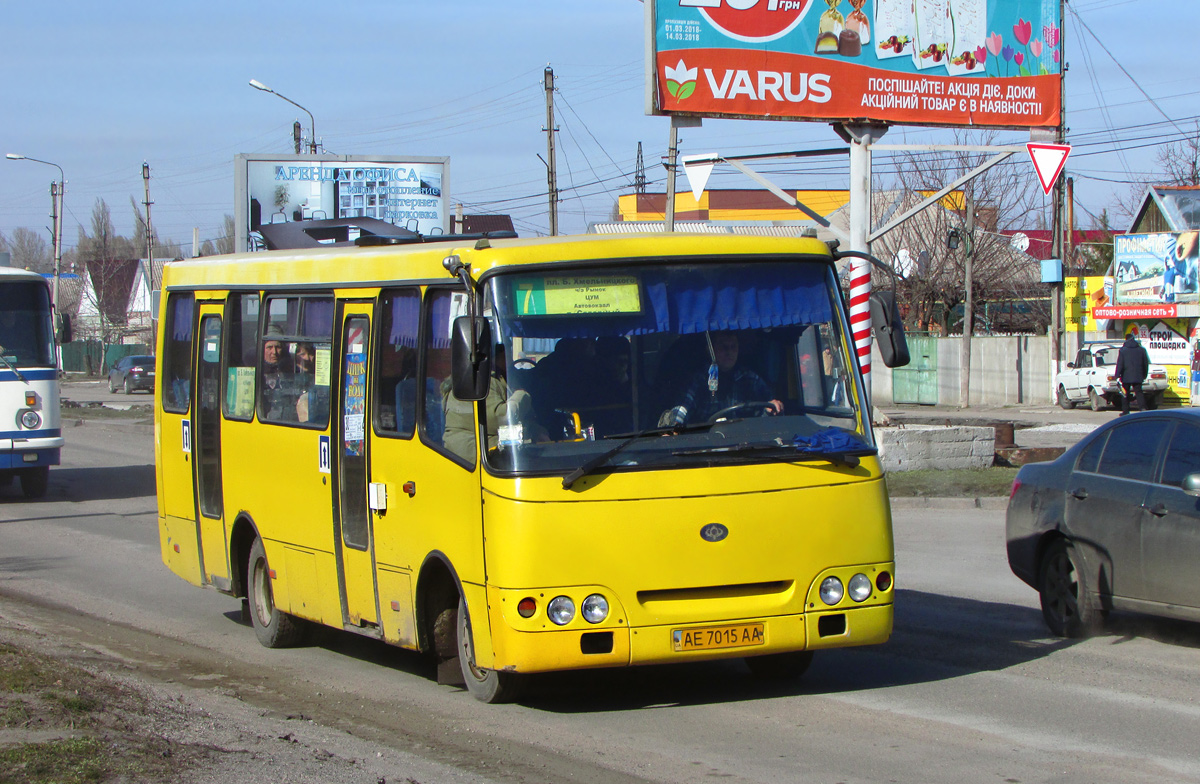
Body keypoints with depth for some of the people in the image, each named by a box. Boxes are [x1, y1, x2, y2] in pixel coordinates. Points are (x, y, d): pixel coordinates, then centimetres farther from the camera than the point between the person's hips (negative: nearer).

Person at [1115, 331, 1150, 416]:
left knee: (1125, 394, 8)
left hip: (1126, 376, -2)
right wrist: (1144, 375, 21)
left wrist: (1118, 376, -6)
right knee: (1139, 392, 1)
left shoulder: (1123, 350, -3)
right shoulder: (1141, 349, 7)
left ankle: (1125, 411, 9)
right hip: (1138, 377, 2)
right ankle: (1143, 407, -20)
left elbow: (1119, 364, -7)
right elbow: (1146, 364, 12)